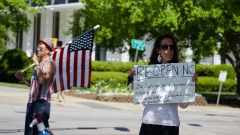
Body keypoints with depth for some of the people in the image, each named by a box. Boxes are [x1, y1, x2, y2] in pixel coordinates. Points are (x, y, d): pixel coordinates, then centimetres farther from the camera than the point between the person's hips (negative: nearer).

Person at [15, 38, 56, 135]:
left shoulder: (50, 63, -5)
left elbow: (42, 80, -22)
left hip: (41, 102, -9)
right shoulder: (39, 64, 22)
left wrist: (37, 63, -17)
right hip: (32, 101, 9)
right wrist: (22, 79, 10)